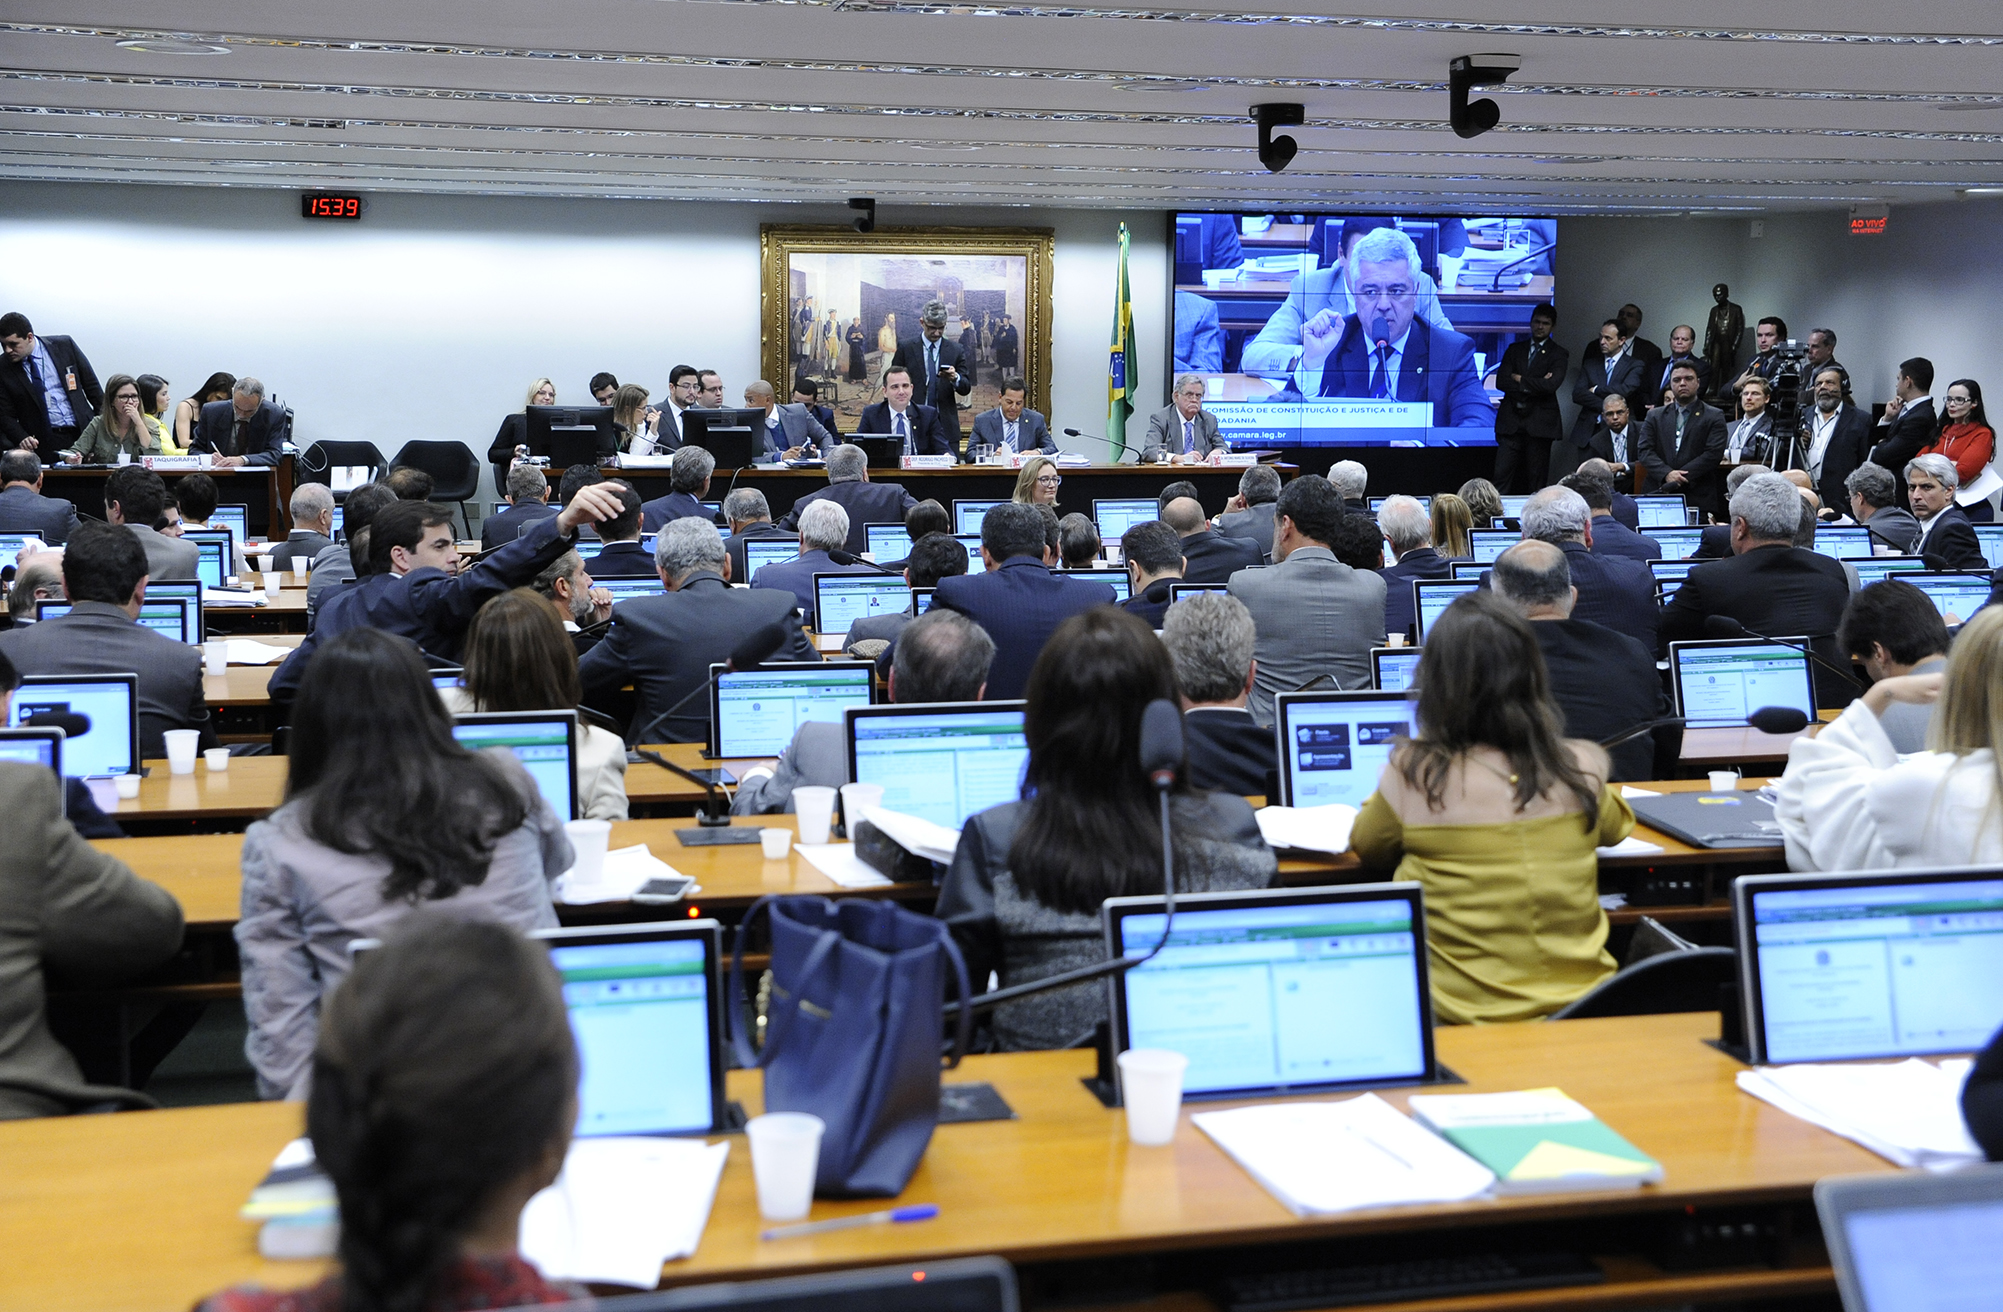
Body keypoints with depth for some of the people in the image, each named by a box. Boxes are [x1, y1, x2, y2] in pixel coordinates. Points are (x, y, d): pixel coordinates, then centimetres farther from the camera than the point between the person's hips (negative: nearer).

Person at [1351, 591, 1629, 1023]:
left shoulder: (1414, 776, -14)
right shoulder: (1581, 767, -5)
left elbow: (1367, 846, 9)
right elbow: (1617, 826, 21)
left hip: (1463, 1015, -3)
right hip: (1582, 1001, 4)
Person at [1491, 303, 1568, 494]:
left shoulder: (1559, 354, 5)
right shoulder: (1514, 349, 15)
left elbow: (1551, 385, -12)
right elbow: (1501, 381, 1)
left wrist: (1520, 380, -3)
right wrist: (1533, 385, -8)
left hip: (1539, 423, -2)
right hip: (1511, 421, 2)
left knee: (1536, 479, 1)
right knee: (1502, 475, -6)